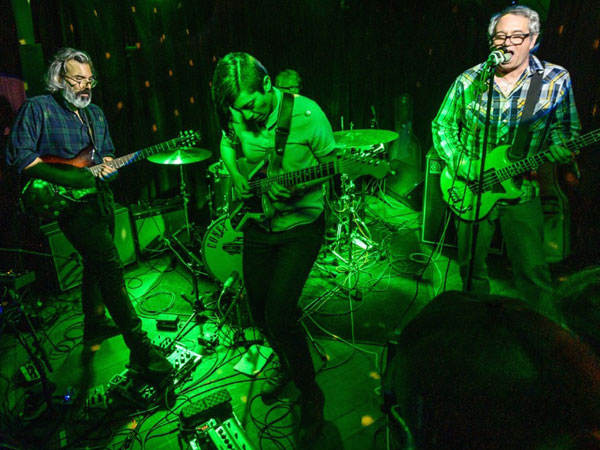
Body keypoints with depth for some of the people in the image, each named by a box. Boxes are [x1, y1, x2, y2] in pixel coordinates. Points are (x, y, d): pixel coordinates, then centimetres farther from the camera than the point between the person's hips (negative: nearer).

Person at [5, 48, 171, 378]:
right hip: (70, 202, -8)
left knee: (96, 263, 18)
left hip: (100, 198, 8)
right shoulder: (37, 109, -4)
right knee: (110, 265, -19)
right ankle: (140, 350, -18)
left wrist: (108, 166, -2)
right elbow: (19, 156, -11)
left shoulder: (95, 113, 17)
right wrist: (74, 176, -19)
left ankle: (95, 326, 38)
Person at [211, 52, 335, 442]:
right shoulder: (237, 115, -4)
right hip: (259, 224, 6)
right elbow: (227, 145, 14)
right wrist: (236, 174, -6)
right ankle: (287, 366, 43)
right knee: (260, 311, 13)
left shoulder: (306, 114, -18)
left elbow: (331, 164, -9)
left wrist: (297, 187, -25)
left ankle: (311, 395, 12)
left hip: (301, 225, -5)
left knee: (279, 316, -13)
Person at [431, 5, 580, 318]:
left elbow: (565, 128, 4)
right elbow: (442, 125, 3)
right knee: (471, 264, 12)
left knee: (533, 270, 0)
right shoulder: (468, 81, -2)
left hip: (522, 190, -1)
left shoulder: (555, 80, -2)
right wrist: (460, 164, -9)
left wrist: (558, 149, -18)